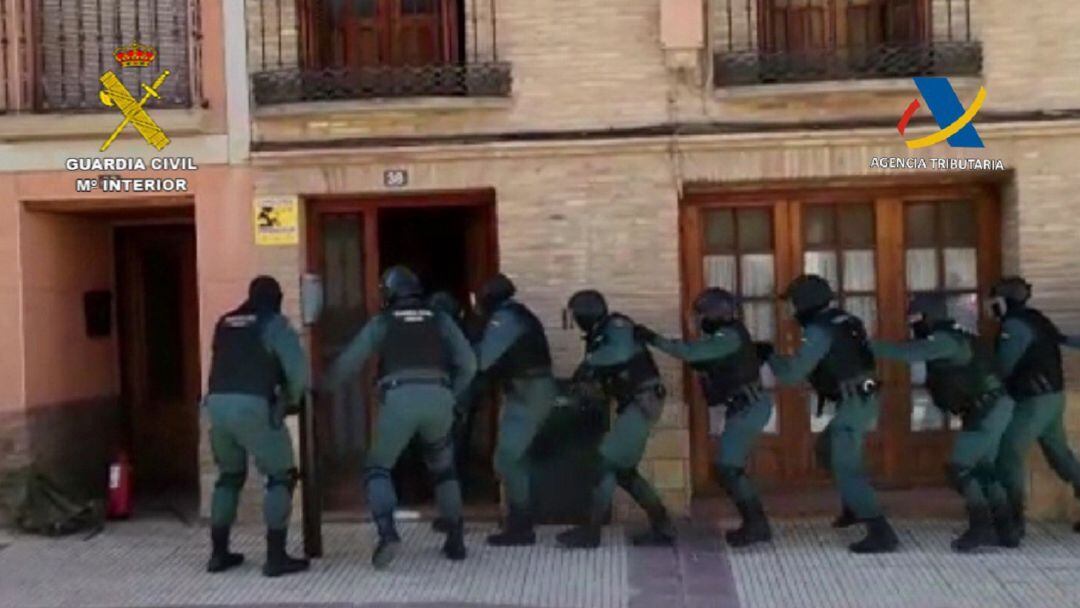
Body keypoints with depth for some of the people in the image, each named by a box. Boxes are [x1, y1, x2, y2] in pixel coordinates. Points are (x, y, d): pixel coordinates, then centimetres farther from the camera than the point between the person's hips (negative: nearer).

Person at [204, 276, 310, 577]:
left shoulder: (225, 323, 19)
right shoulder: (274, 323, 4)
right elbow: (298, 370, -3)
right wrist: (293, 398, 17)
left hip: (217, 402, 6)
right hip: (252, 405, -6)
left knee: (229, 476, 23)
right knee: (281, 476, 6)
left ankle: (219, 553, 25)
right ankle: (276, 557, 1)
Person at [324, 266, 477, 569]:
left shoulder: (382, 322, 19)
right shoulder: (440, 320, 23)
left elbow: (347, 362, 18)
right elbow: (468, 364, 14)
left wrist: (326, 386, 35)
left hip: (400, 398, -2)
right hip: (437, 397, 2)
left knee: (377, 468, 13)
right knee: (443, 467, 25)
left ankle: (387, 533, -11)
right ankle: (456, 539, 20)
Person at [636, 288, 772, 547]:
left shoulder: (731, 335, -17)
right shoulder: (724, 335, 14)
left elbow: (691, 352, -27)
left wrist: (653, 338, -26)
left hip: (748, 407, -10)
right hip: (744, 406, 10)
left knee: (728, 467, -10)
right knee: (730, 467, 13)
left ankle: (756, 525, -6)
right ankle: (755, 523, 17)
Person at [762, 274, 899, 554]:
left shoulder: (819, 330, -15)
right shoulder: (842, 321, 12)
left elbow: (793, 373, -16)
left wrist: (770, 355, 0)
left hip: (855, 403, -10)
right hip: (862, 399, 10)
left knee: (845, 467, -10)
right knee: (827, 449, 26)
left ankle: (881, 533, -16)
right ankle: (856, 507, 38)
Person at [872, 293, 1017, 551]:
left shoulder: (944, 340, -18)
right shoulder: (949, 338, 15)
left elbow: (910, 352, -29)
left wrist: (870, 346, -27)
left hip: (988, 410, -10)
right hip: (991, 408, 10)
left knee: (960, 467, -8)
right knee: (981, 469, 15)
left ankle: (982, 526, -7)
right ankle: (1004, 529, 18)